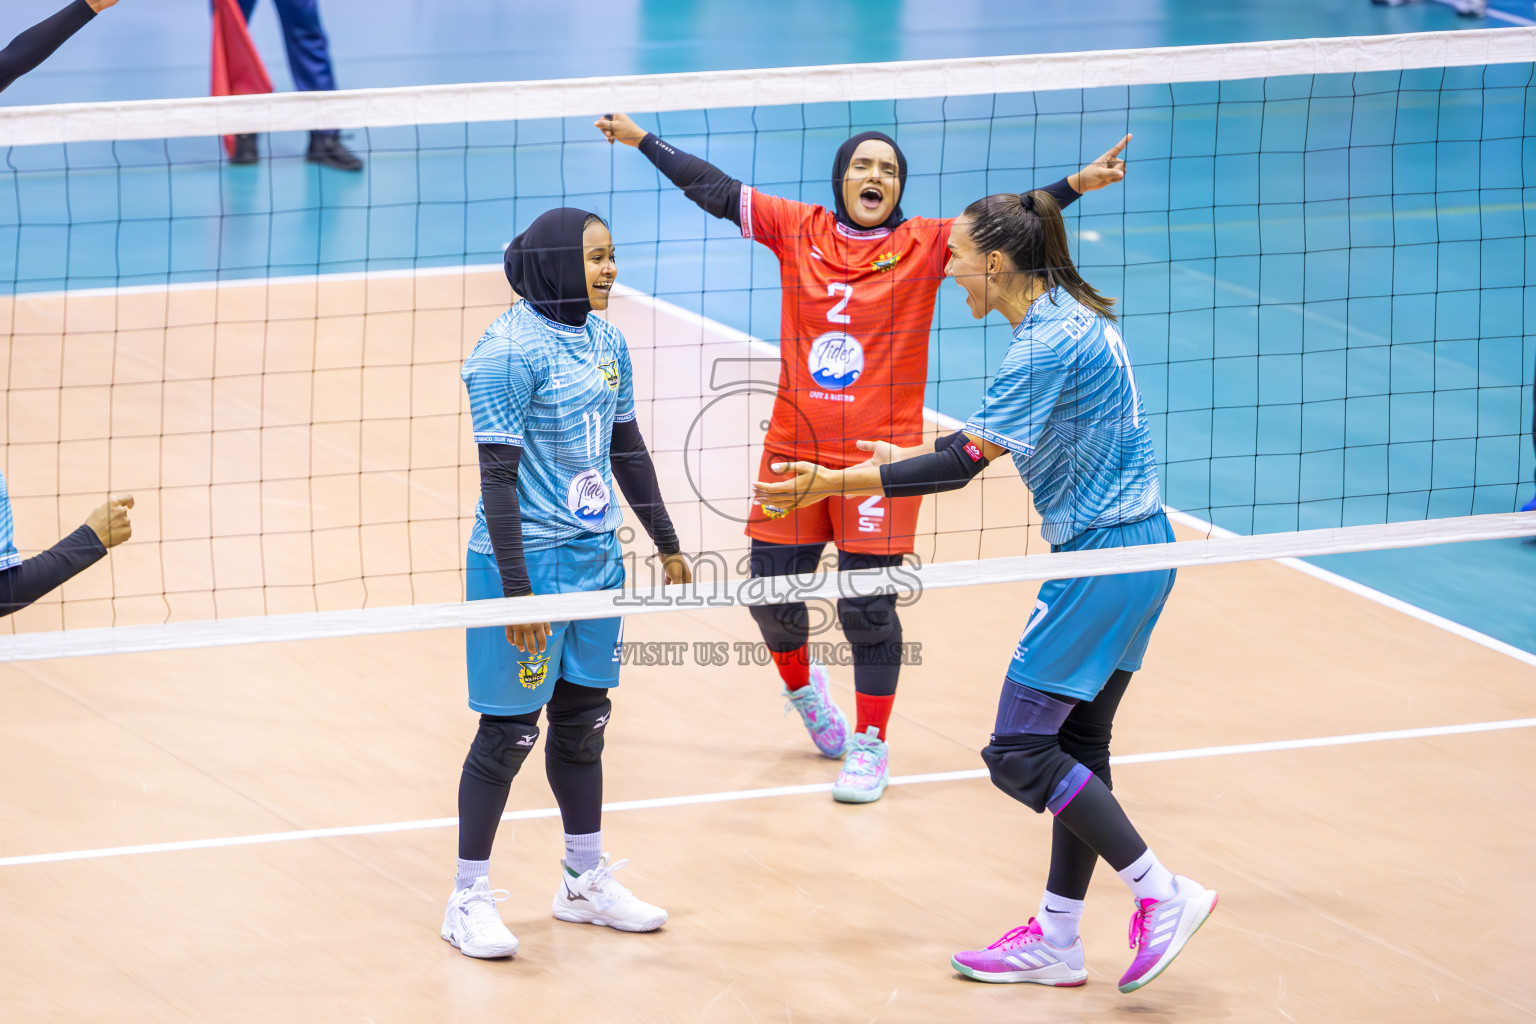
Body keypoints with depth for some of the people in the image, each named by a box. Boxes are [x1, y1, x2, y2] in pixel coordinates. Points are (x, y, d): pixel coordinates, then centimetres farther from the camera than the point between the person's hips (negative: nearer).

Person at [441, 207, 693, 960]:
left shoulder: (604, 341, 7)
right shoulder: (510, 351, -17)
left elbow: (626, 449, 18)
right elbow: (498, 476, -19)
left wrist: (666, 543, 21)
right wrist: (516, 590, -21)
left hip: (594, 556, 7)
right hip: (527, 559, -7)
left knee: (584, 718, 16)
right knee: (510, 730, -1)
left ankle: (586, 881, 30)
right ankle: (469, 899, 11)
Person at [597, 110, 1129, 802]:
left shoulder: (923, 245, -1)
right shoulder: (797, 230, 5)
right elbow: (715, 191, 9)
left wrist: (1075, 185, -20)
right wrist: (642, 140, 10)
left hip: (879, 456, -3)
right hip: (794, 450, 3)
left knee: (868, 605, -3)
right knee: (772, 589, 6)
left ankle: (871, 745, 14)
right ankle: (801, 683, 39)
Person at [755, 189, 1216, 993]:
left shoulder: (1048, 343, -21)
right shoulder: (1066, 316, 10)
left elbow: (965, 464, -23)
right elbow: (993, 438, 23)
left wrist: (835, 483, -22)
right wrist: (905, 455, 25)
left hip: (1102, 557, -10)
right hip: (1133, 545, 10)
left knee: (1019, 751, -7)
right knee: (1077, 741, 14)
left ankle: (1163, 895, -5)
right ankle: (1056, 940, 20)